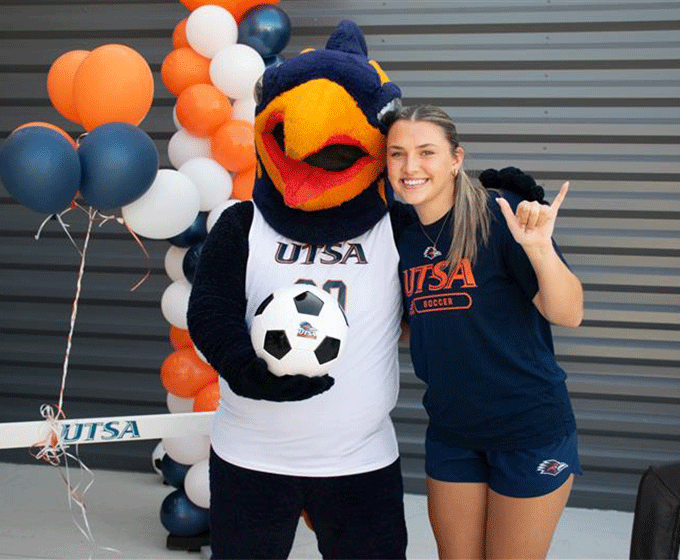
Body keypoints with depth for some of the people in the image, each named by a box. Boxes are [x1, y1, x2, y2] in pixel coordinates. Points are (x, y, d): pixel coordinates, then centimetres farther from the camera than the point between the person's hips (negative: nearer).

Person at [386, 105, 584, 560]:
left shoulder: (501, 215, -15)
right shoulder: (404, 240, 3)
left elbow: (568, 314, -20)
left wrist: (539, 247, -36)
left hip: (531, 429, -5)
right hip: (451, 432, 5)